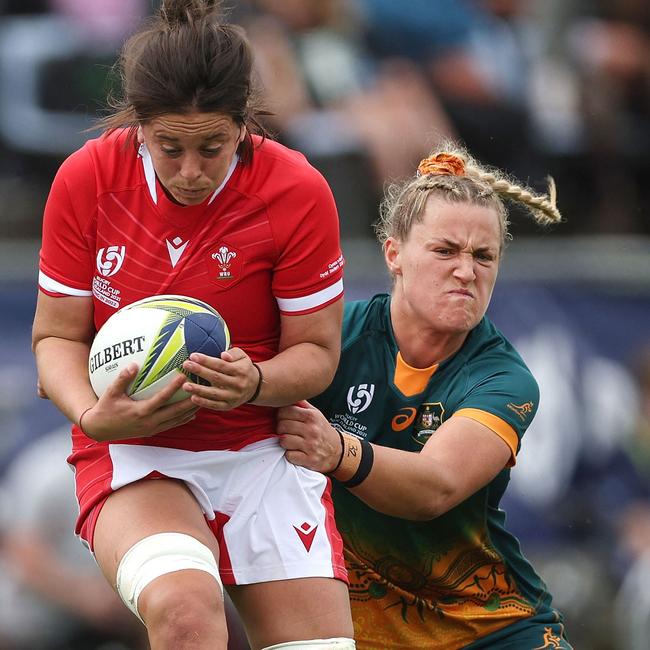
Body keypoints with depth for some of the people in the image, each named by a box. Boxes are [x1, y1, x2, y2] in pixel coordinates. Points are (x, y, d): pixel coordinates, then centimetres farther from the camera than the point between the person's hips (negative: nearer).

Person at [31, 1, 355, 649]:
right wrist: (93, 414, -21)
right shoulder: (86, 180, -8)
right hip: (131, 452, -2)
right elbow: (57, 335, 1)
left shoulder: (298, 193, -10)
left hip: (263, 450, 2)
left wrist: (255, 384, -24)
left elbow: (316, 351, -1)